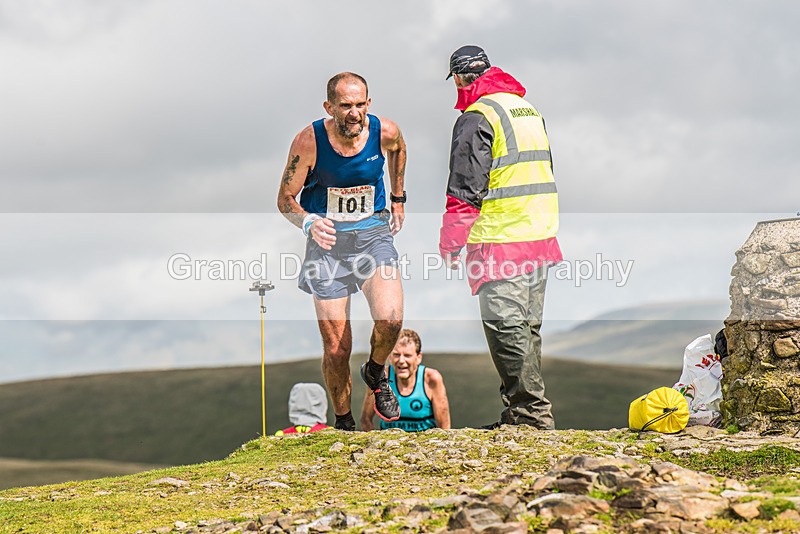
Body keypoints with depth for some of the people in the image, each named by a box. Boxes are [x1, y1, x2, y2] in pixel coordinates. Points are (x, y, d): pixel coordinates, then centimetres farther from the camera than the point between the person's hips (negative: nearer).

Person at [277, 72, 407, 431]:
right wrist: (308, 222, -27)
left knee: (390, 319, -24)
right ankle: (343, 423, 22)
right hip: (327, 239, -1)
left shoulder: (385, 132, -10)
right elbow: (285, 199, -7)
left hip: (373, 231, 1)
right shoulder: (309, 141, -16)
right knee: (336, 348, 0)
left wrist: (398, 197, 20)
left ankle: (376, 373, 10)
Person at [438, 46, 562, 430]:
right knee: (526, 325, 13)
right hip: (540, 236, 9)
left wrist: (450, 241, -7)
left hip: (501, 240, -9)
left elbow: (465, 186, -14)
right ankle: (523, 411, 19)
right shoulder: (528, 109, 18)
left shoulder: (477, 117, -10)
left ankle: (531, 411, -7)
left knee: (505, 326, -6)